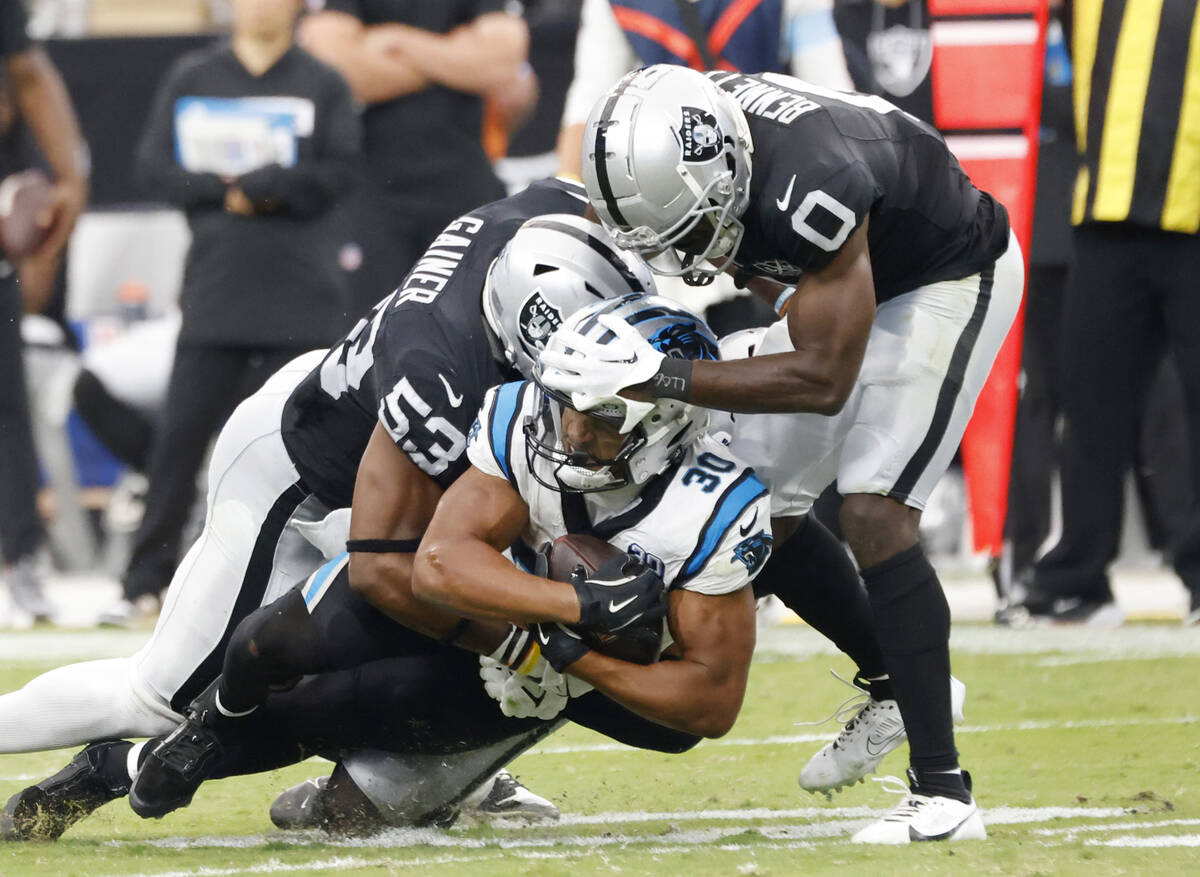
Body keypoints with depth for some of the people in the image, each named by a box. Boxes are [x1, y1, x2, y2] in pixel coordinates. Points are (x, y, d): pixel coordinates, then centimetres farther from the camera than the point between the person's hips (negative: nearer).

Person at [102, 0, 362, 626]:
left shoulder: (322, 86, 6)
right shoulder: (190, 80, 12)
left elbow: (334, 175, -6)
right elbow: (156, 167, 4)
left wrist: (249, 186, -10)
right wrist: (232, 193, -9)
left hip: (300, 291, -1)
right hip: (214, 289, 1)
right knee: (180, 434, -1)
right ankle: (145, 580, 4)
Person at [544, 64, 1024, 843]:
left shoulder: (806, 189, -42)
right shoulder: (679, 136, -19)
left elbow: (823, 379, -36)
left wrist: (659, 379, -38)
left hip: (950, 280, -8)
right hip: (850, 271, 8)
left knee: (872, 513, -20)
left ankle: (943, 793, -19)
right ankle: (896, 685, 29)